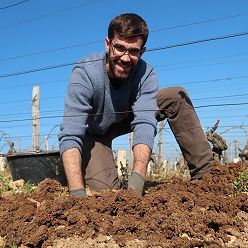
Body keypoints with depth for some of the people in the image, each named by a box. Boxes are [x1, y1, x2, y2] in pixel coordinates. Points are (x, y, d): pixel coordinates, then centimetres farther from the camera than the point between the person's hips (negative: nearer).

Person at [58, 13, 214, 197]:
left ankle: (205, 172, -12)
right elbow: (70, 137, -41)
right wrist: (78, 193, -53)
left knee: (177, 97, -16)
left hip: (124, 120, 3)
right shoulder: (85, 73, -33)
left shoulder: (146, 74, -26)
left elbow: (145, 125, -37)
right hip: (92, 132, -3)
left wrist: (137, 180, -52)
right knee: (104, 188, -27)